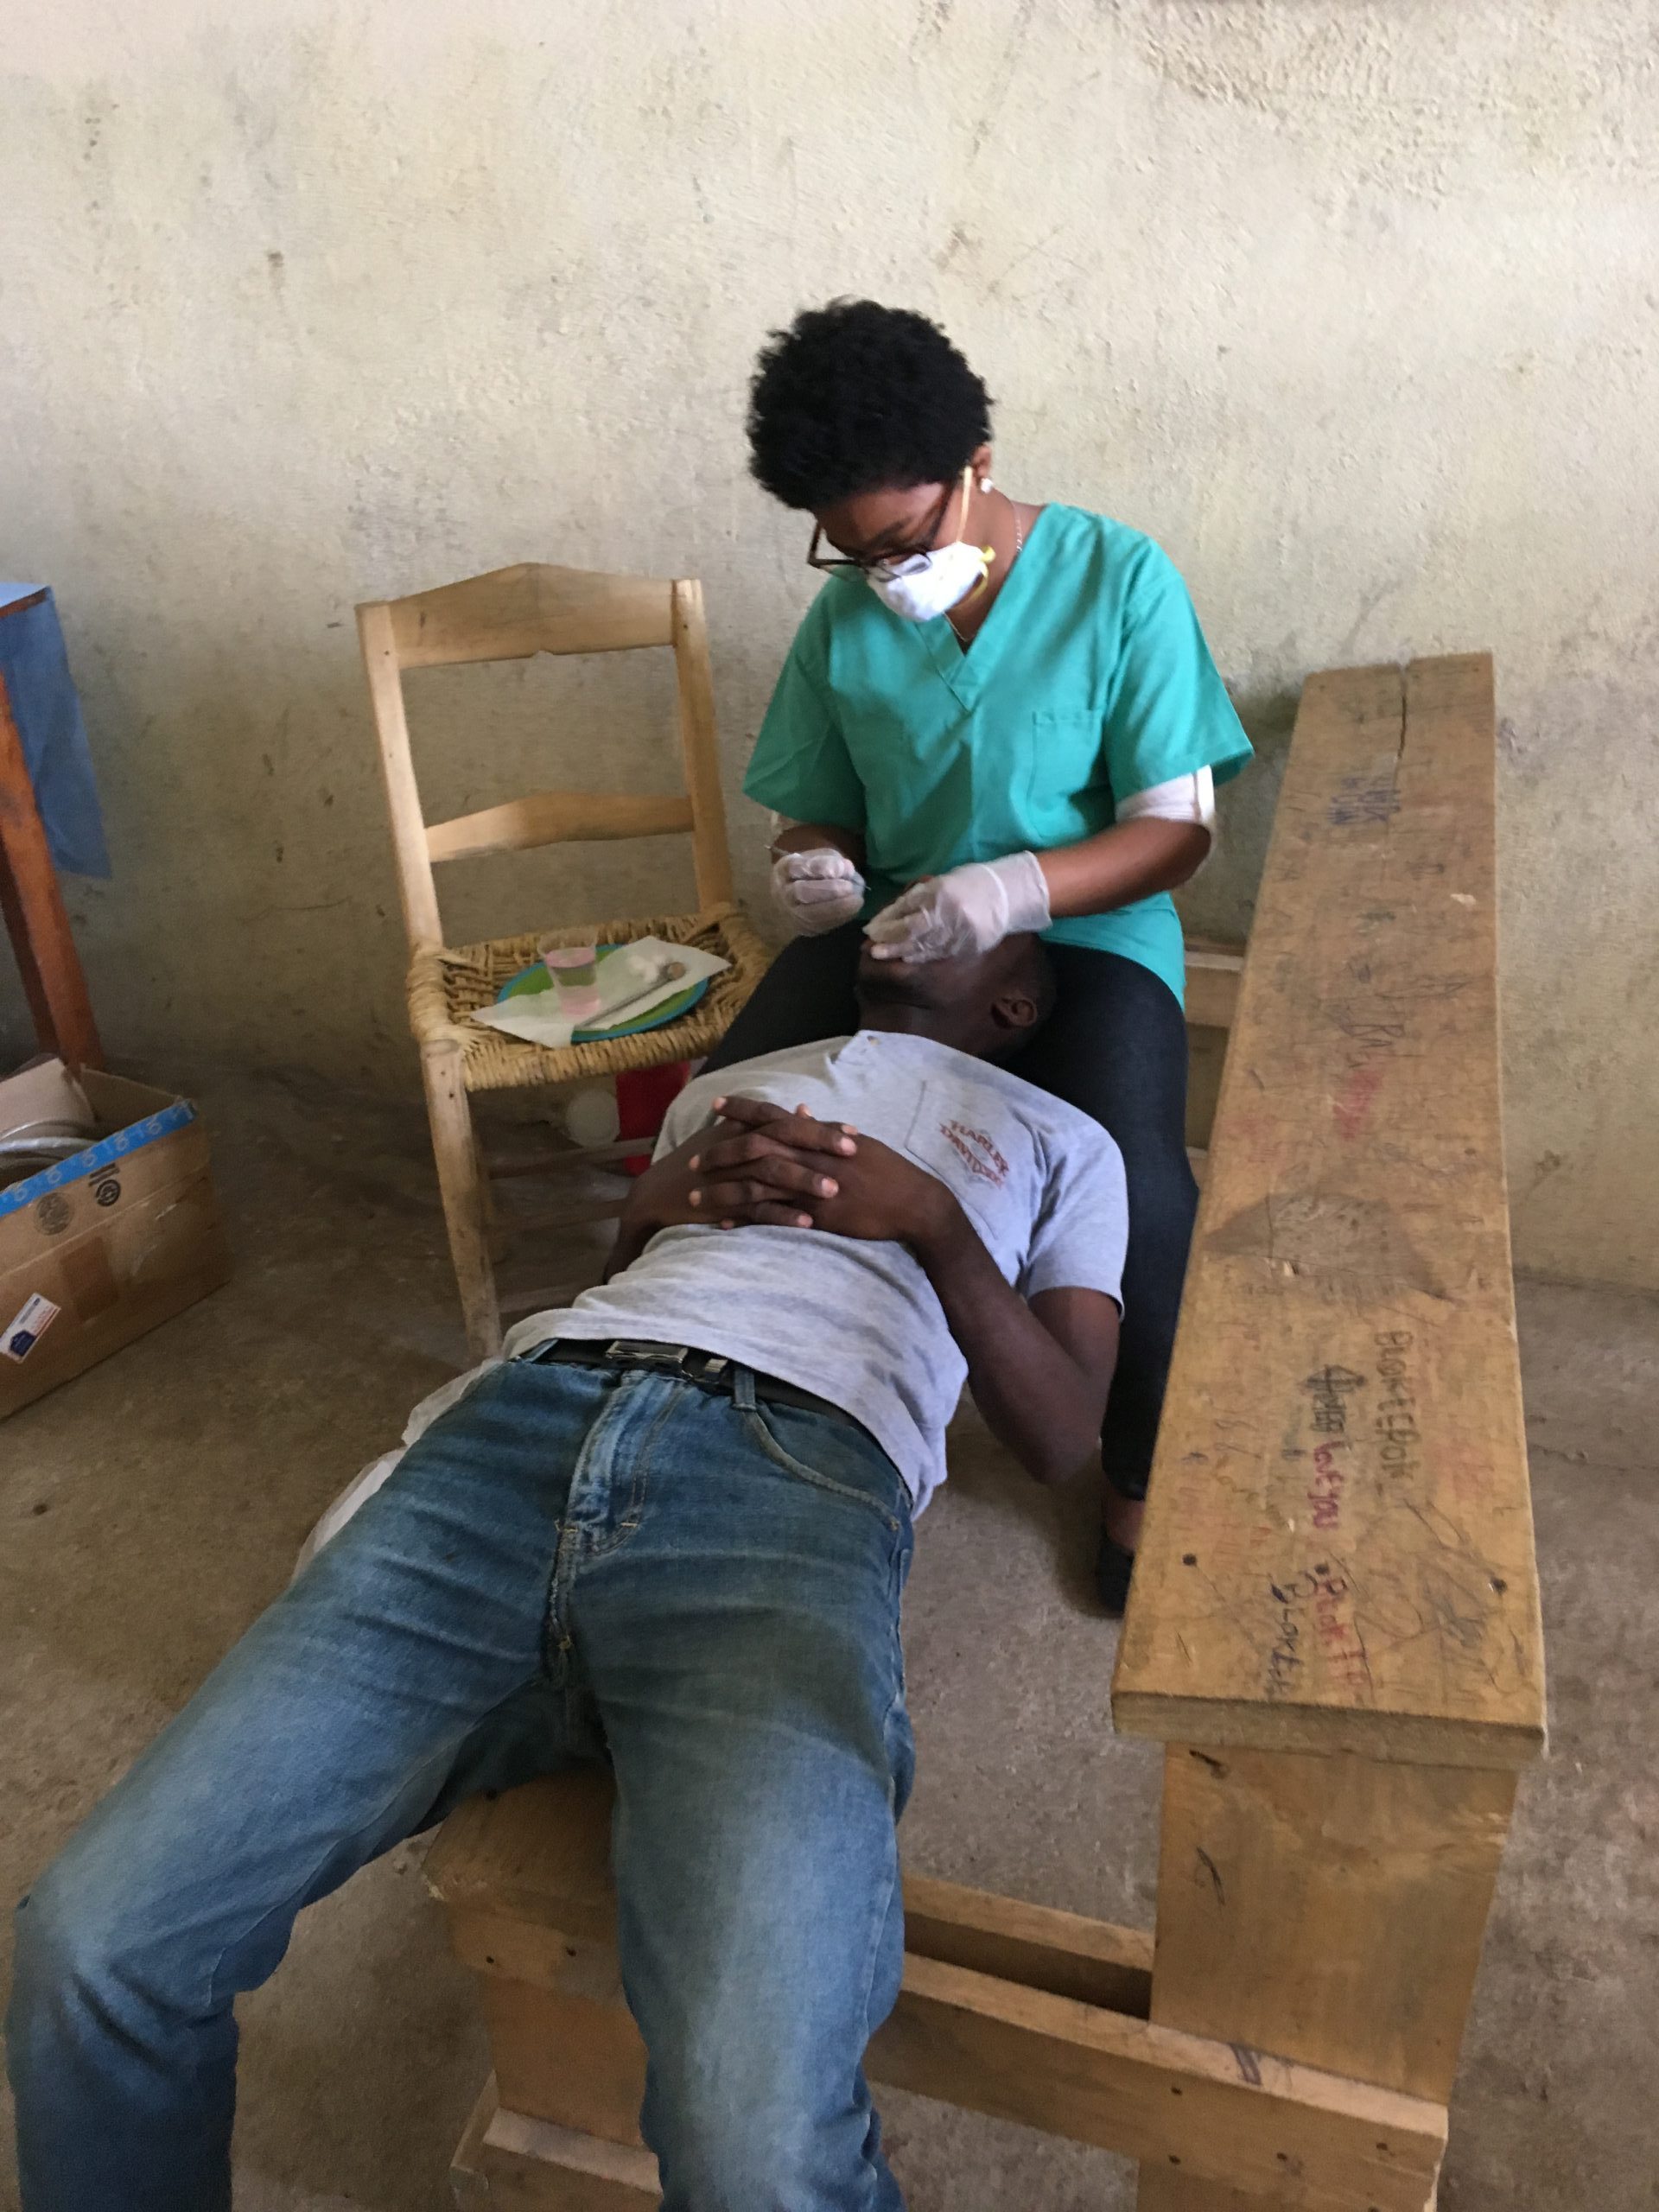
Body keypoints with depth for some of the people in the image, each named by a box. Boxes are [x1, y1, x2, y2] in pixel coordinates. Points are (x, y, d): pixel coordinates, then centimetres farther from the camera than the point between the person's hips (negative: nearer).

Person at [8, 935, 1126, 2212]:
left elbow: (1060, 1436, 17)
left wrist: (935, 1218, 4)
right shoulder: (734, 1084, 36)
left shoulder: (1061, 1143, 27)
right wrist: (664, 1199, 12)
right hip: (539, 1411, 4)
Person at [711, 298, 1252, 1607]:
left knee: (1132, 1186, -31)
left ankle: (1138, 1477, 0)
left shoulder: (1119, 580, -7)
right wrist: (813, 869, -15)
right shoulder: (842, 619, 5)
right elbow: (817, 815, 11)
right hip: (889, 927, 4)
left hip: (1085, 928, -3)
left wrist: (1018, 888, -28)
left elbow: (1178, 829, -10)